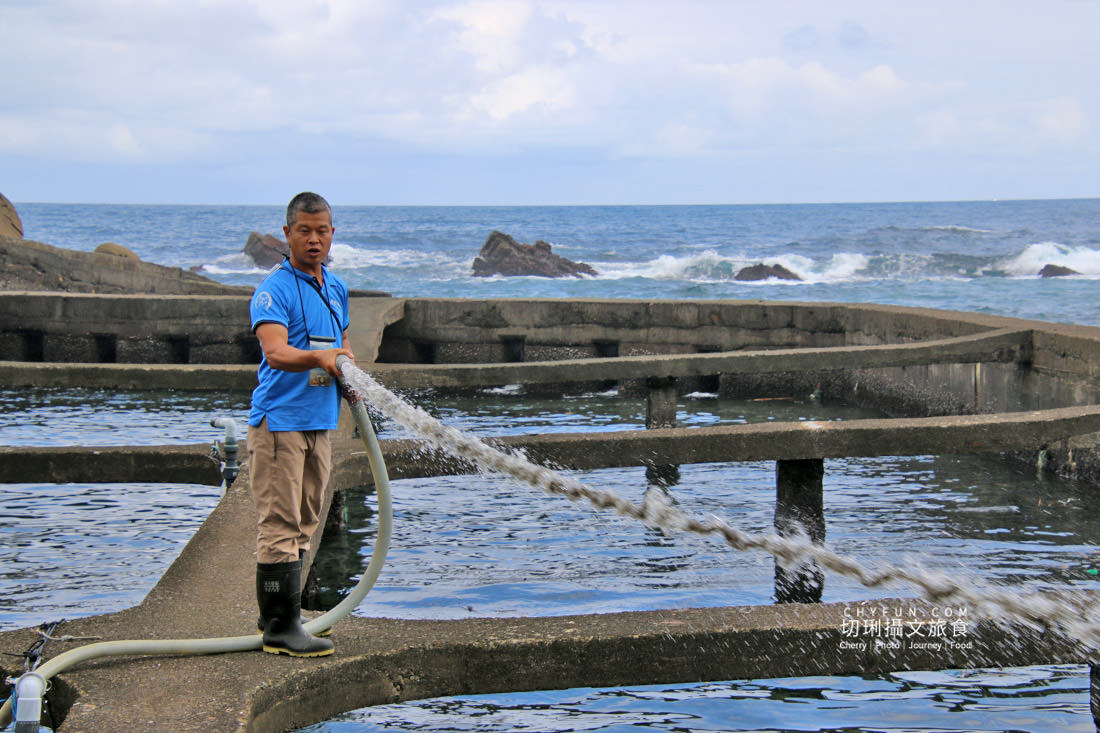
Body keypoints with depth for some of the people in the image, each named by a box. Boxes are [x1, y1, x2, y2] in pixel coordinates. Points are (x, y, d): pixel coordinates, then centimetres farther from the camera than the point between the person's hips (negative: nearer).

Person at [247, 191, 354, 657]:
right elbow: (276, 352, -26)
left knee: (303, 524, 14)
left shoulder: (336, 288, 14)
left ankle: (278, 614, 24)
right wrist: (320, 357, -43)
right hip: (279, 420, -8)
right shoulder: (273, 290, -11)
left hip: (320, 422, 8)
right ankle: (280, 627, -7)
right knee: (280, 525, -9)